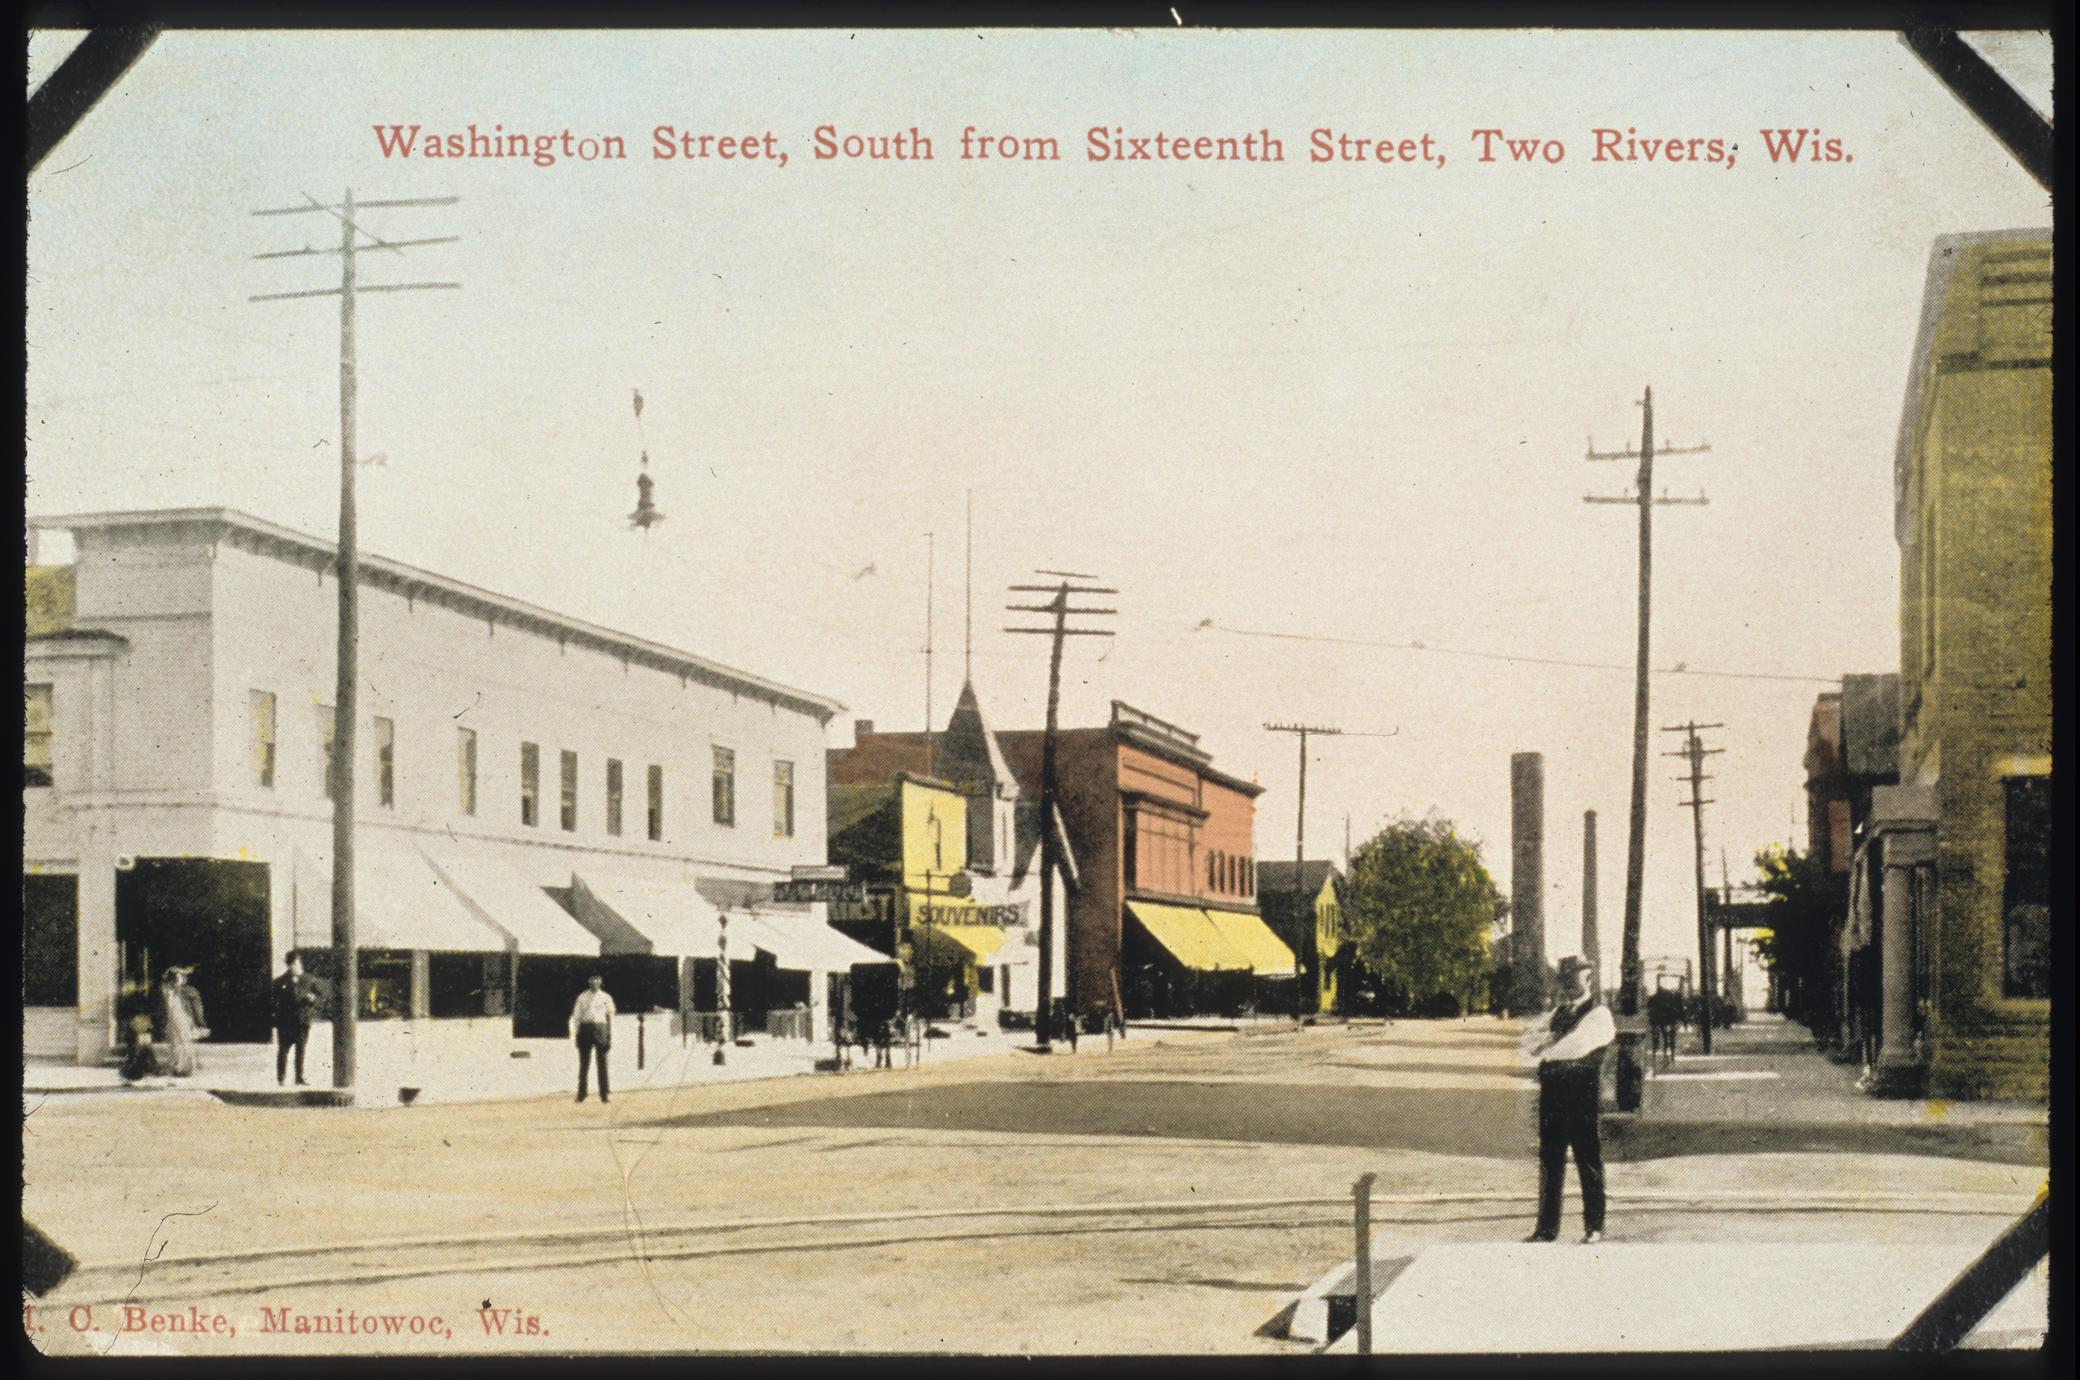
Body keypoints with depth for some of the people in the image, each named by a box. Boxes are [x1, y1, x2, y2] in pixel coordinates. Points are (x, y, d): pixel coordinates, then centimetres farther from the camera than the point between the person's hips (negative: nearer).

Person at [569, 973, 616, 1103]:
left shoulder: (605, 998, 7)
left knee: (602, 1063, 0)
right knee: (584, 1063, 4)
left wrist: (611, 1037, 0)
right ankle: (581, 1094, 9)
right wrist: (573, 1032, -1)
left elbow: (611, 1018, 6)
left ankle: (604, 1095, 5)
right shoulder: (582, 997, 11)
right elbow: (575, 1015, 10)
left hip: (600, 1030, -1)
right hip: (585, 1029, 1)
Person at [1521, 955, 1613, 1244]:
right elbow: (1530, 1044, 13)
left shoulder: (1598, 1014, -1)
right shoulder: (1558, 1013, 20)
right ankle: (1547, 1227, 11)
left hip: (1582, 1095, -6)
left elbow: (1578, 1045, -17)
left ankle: (1594, 1228, 7)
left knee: (1588, 1162, 1)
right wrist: (1550, 1038, -7)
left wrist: (1547, 1051, -4)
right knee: (1549, 1162, 7)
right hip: (1552, 1092, 6)